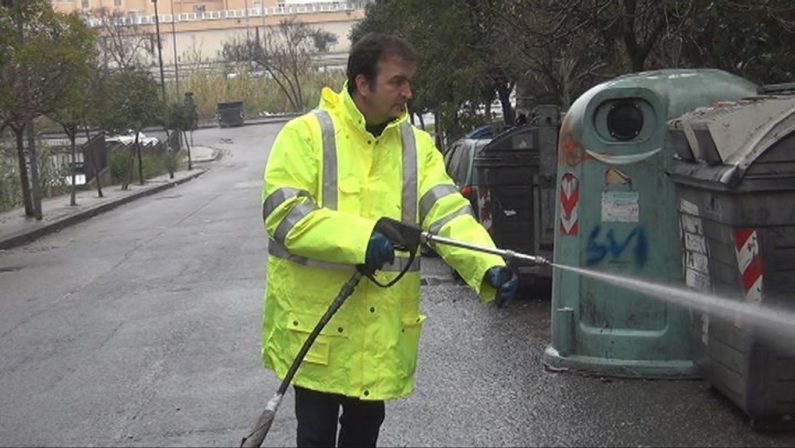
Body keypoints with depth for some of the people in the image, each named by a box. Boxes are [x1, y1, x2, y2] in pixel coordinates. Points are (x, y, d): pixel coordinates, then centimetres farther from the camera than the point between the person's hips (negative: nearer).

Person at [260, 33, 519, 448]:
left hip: (383, 327, 4)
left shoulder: (417, 145, 4)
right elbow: (284, 214, -18)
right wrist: (359, 238, -29)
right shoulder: (306, 135, -9)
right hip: (317, 321, -4)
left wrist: (488, 267, -23)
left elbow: (448, 213, -6)